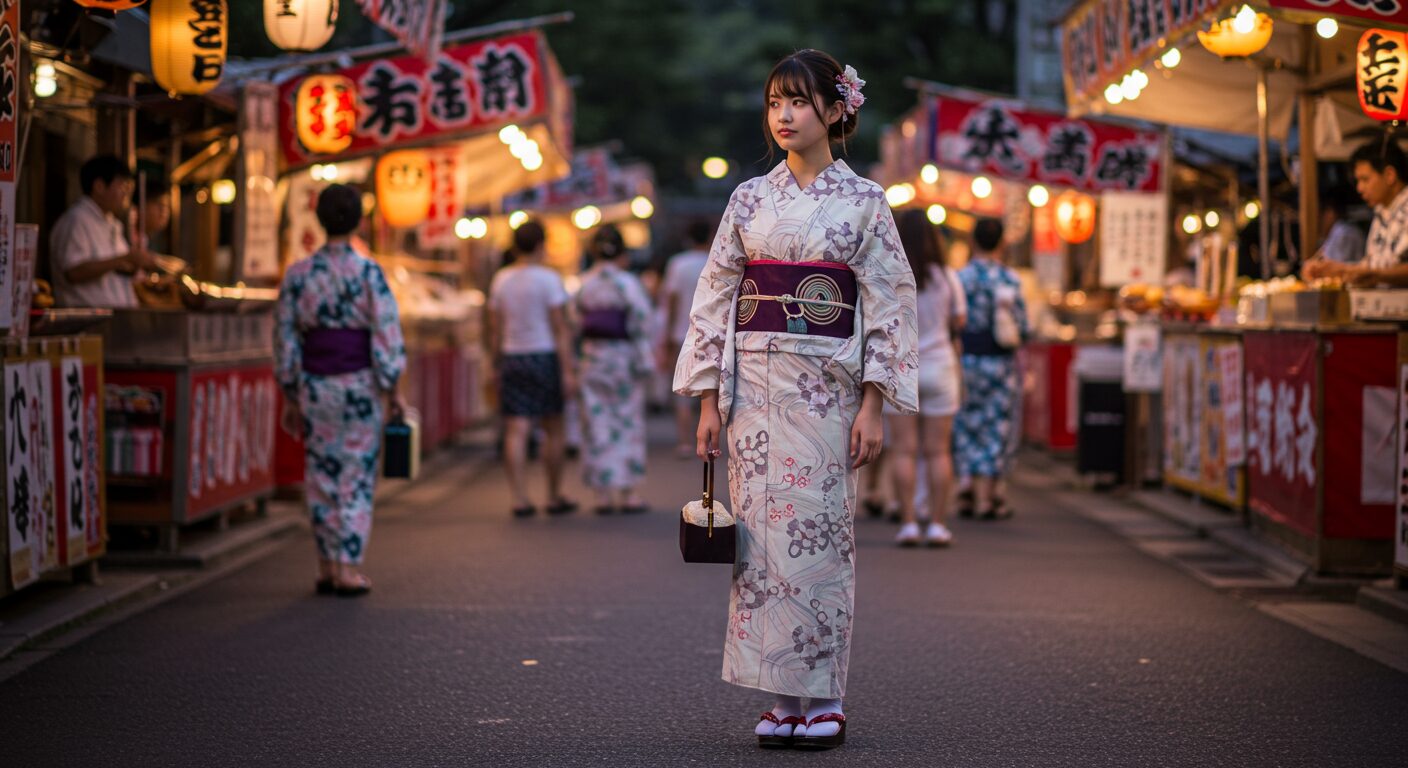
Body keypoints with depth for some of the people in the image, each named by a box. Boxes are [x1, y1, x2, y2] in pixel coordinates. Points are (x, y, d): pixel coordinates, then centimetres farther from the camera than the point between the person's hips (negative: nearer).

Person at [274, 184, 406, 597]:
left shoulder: (297, 275, 1)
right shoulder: (369, 272, -8)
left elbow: (286, 339, 4)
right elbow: (387, 335, -10)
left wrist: (291, 397, 11)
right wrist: (393, 390, -3)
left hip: (315, 385, 3)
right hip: (361, 384, -2)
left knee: (322, 475, 11)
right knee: (357, 477, 4)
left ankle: (327, 567, 13)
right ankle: (348, 568, 0)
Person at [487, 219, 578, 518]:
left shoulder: (500, 280, 6)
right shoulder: (548, 279, -8)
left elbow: (495, 330, 8)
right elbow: (561, 329, -11)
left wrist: (497, 367, 15)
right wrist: (568, 370, -11)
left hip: (511, 359, 4)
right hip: (545, 357, -4)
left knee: (516, 431, -1)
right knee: (553, 429, 9)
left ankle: (520, 500, -6)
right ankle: (554, 498, 14)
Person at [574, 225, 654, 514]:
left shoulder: (583, 284, 3)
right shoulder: (628, 284, -10)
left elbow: (577, 324, 5)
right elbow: (640, 326, -11)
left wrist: (576, 363, 10)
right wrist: (645, 363, -7)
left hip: (592, 357, 4)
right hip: (623, 355, -4)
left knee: (599, 427, 6)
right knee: (628, 424, 4)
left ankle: (603, 495, 6)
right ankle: (627, 493, 5)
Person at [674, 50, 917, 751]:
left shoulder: (863, 201, 1)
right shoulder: (749, 198, 9)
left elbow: (889, 305, -1)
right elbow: (716, 298, 9)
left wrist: (873, 406, -8)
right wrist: (708, 401, 4)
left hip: (827, 387, -3)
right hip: (755, 386, 3)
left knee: (817, 533, -4)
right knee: (763, 534, 0)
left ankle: (823, 699, 4)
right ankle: (782, 698, 7)